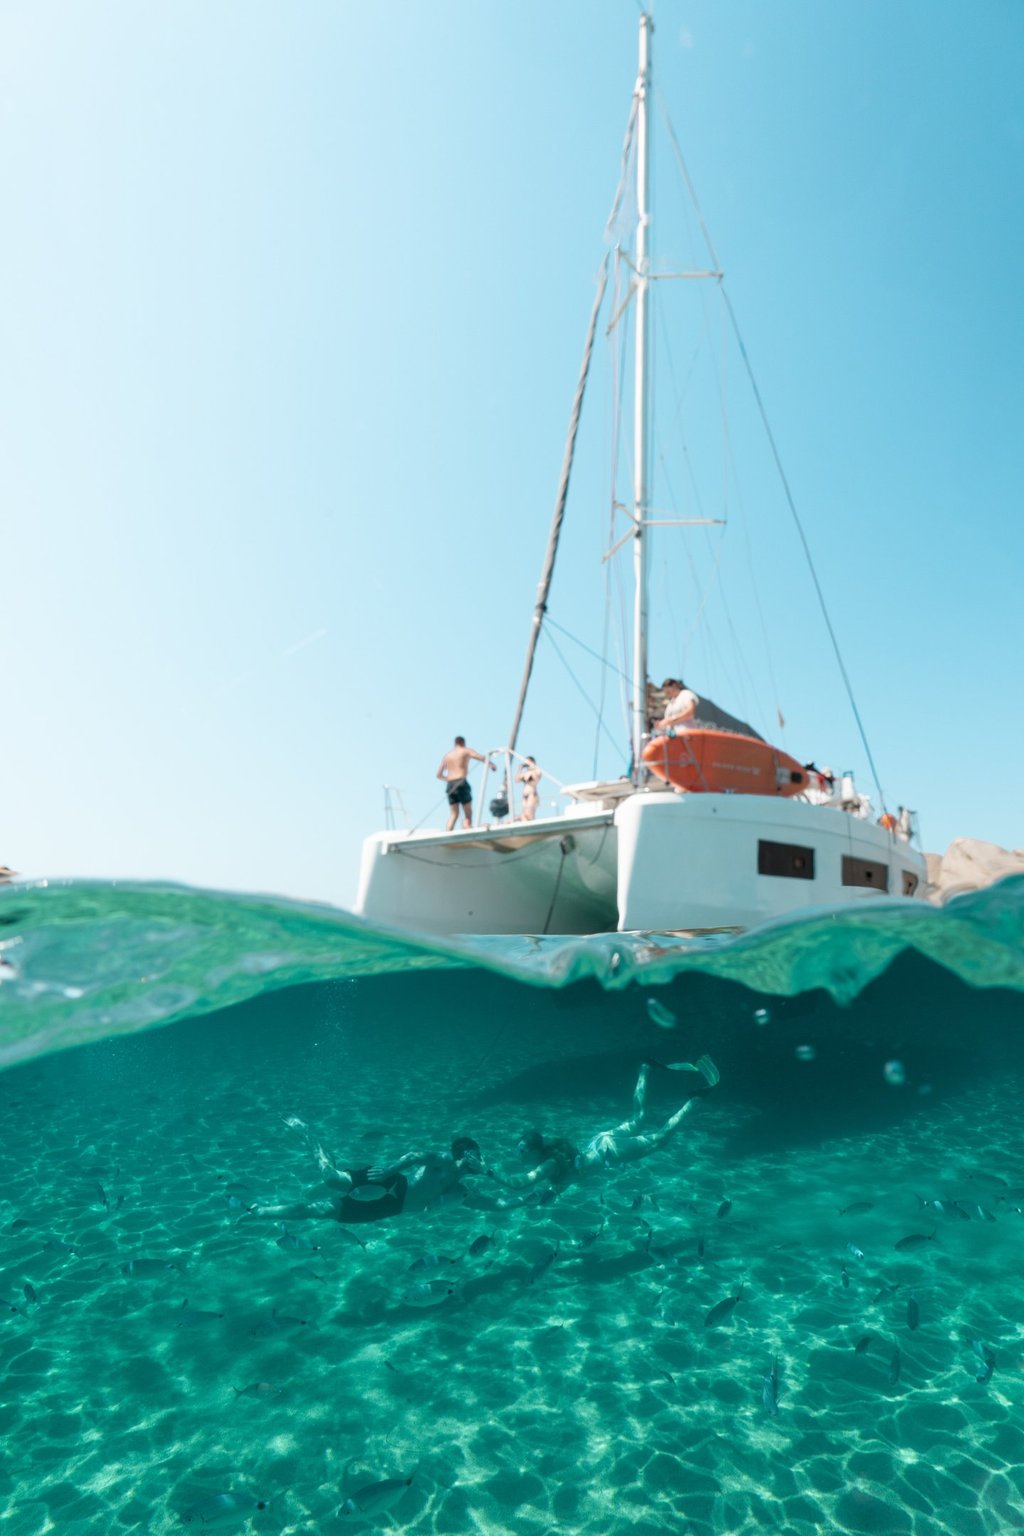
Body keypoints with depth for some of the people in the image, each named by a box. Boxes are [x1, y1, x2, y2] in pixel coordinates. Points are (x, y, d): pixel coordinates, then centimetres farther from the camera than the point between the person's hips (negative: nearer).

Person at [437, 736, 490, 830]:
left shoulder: (447, 755, 20)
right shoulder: (466, 750, 8)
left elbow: (439, 775, 20)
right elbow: (482, 758, -5)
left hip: (450, 785, 5)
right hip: (461, 783, -5)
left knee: (454, 814, 12)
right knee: (468, 813, -1)